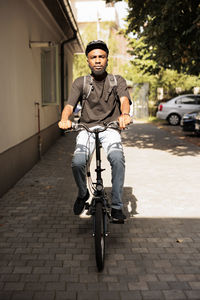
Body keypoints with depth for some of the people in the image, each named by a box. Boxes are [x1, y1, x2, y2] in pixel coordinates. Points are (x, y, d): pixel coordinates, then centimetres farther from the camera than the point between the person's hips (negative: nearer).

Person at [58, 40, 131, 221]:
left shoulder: (117, 81, 7)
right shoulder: (80, 83, 8)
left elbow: (124, 99, -12)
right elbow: (70, 105, -5)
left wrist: (125, 114, -37)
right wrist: (65, 119, -30)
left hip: (110, 129, 0)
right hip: (86, 129, 1)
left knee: (118, 160, -30)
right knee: (77, 163, -25)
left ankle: (116, 206, -15)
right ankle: (83, 194, 8)